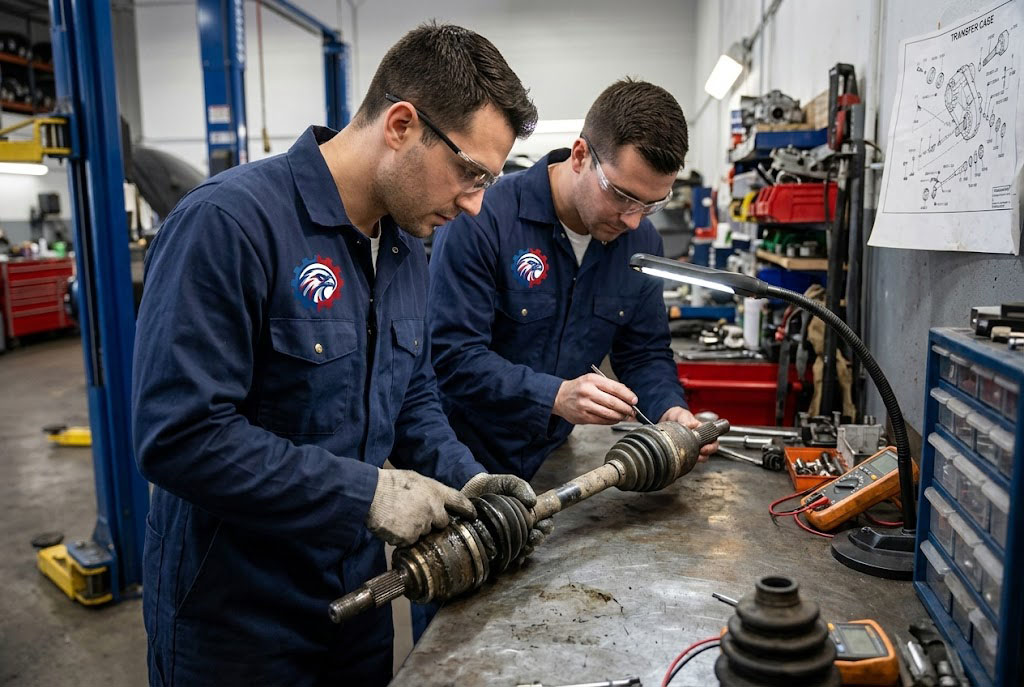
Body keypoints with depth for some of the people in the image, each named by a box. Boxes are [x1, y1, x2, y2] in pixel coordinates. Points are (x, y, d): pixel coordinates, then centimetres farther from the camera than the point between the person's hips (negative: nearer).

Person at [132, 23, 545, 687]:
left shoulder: (407, 247, 3)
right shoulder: (230, 222, -24)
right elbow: (180, 436, -28)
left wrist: (462, 477, -6)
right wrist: (367, 492, -25)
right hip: (235, 617, -7)